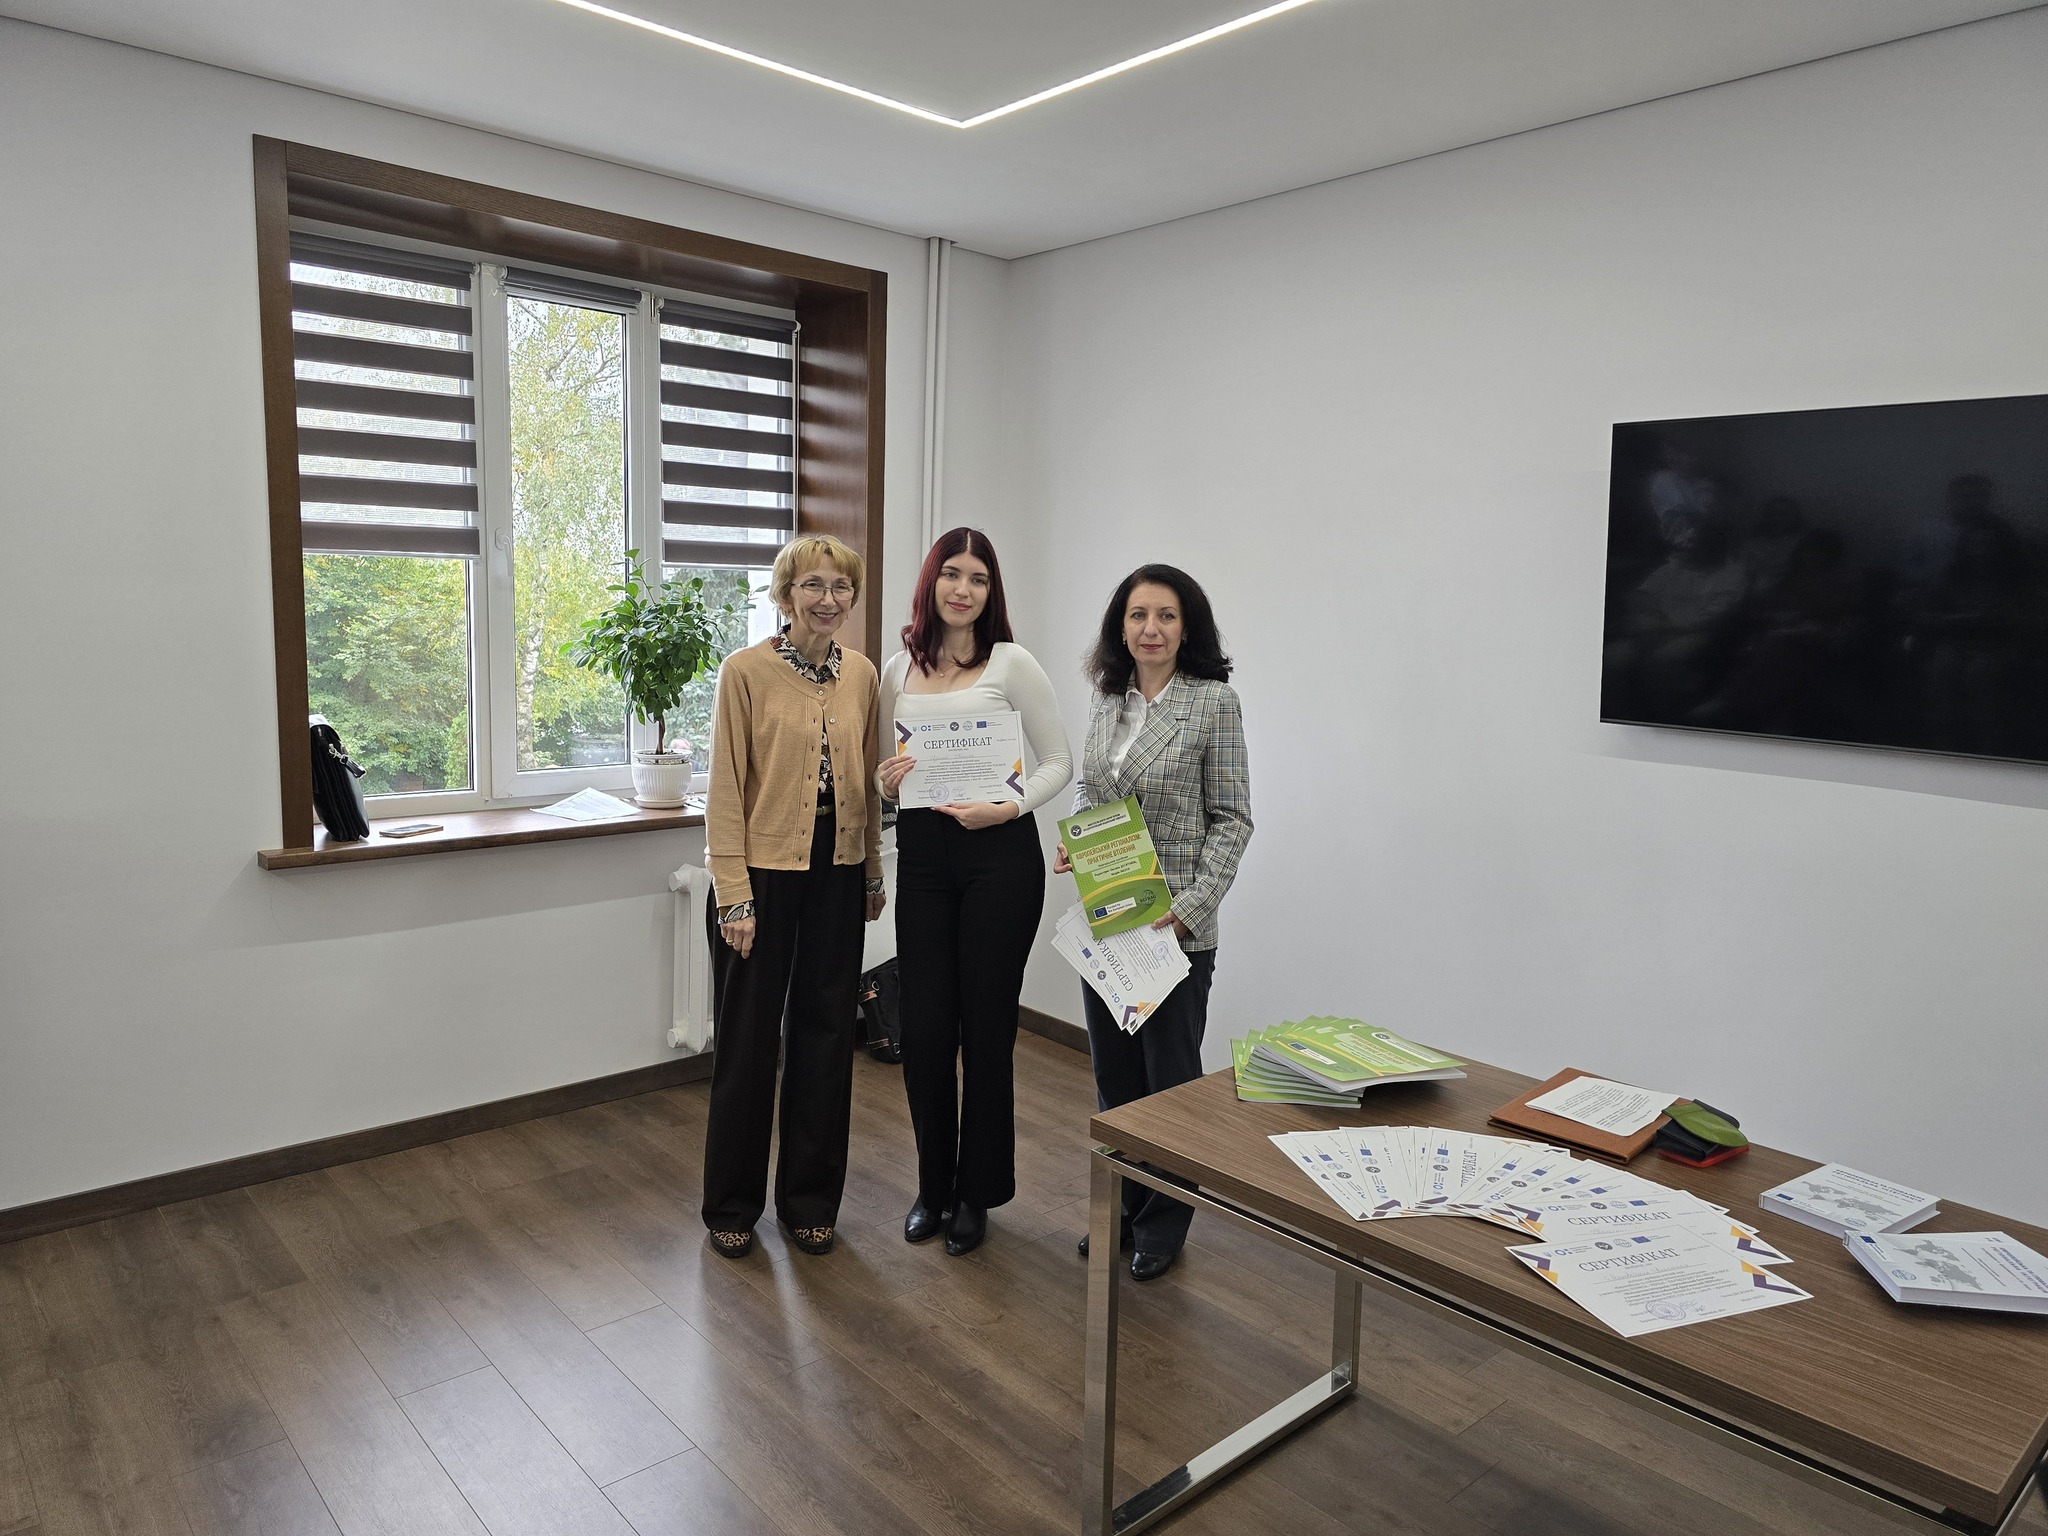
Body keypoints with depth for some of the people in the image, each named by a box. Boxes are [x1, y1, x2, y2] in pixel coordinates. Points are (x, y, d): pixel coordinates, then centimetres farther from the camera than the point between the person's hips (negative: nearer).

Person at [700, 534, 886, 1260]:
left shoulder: (862, 674, 5)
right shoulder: (746, 671, -9)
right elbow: (726, 790, -10)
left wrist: (873, 874, 13)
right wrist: (734, 895, -13)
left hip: (837, 875, 5)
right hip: (763, 873, -4)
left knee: (826, 1037, 12)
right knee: (748, 1041, 7)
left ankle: (809, 1200, 29)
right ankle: (732, 1205, 26)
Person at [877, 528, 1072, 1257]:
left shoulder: (1011, 663, -3)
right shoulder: (897, 670, 9)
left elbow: (1059, 761, -1)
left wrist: (1010, 808, -17)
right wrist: (886, 781, -5)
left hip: (999, 855, -3)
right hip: (922, 856, 4)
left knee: (986, 1027, 5)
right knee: (924, 1028, 5)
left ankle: (976, 1193, 24)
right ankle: (933, 1185, 27)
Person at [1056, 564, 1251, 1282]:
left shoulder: (1213, 700, -10)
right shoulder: (1108, 699, 7)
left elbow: (1232, 818, -10)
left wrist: (1189, 908, -18)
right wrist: (1072, 840, -1)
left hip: (1175, 924, -6)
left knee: (1170, 1074, 7)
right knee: (1113, 1068, 15)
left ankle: (1163, 1223, 24)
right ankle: (1123, 1206, 33)